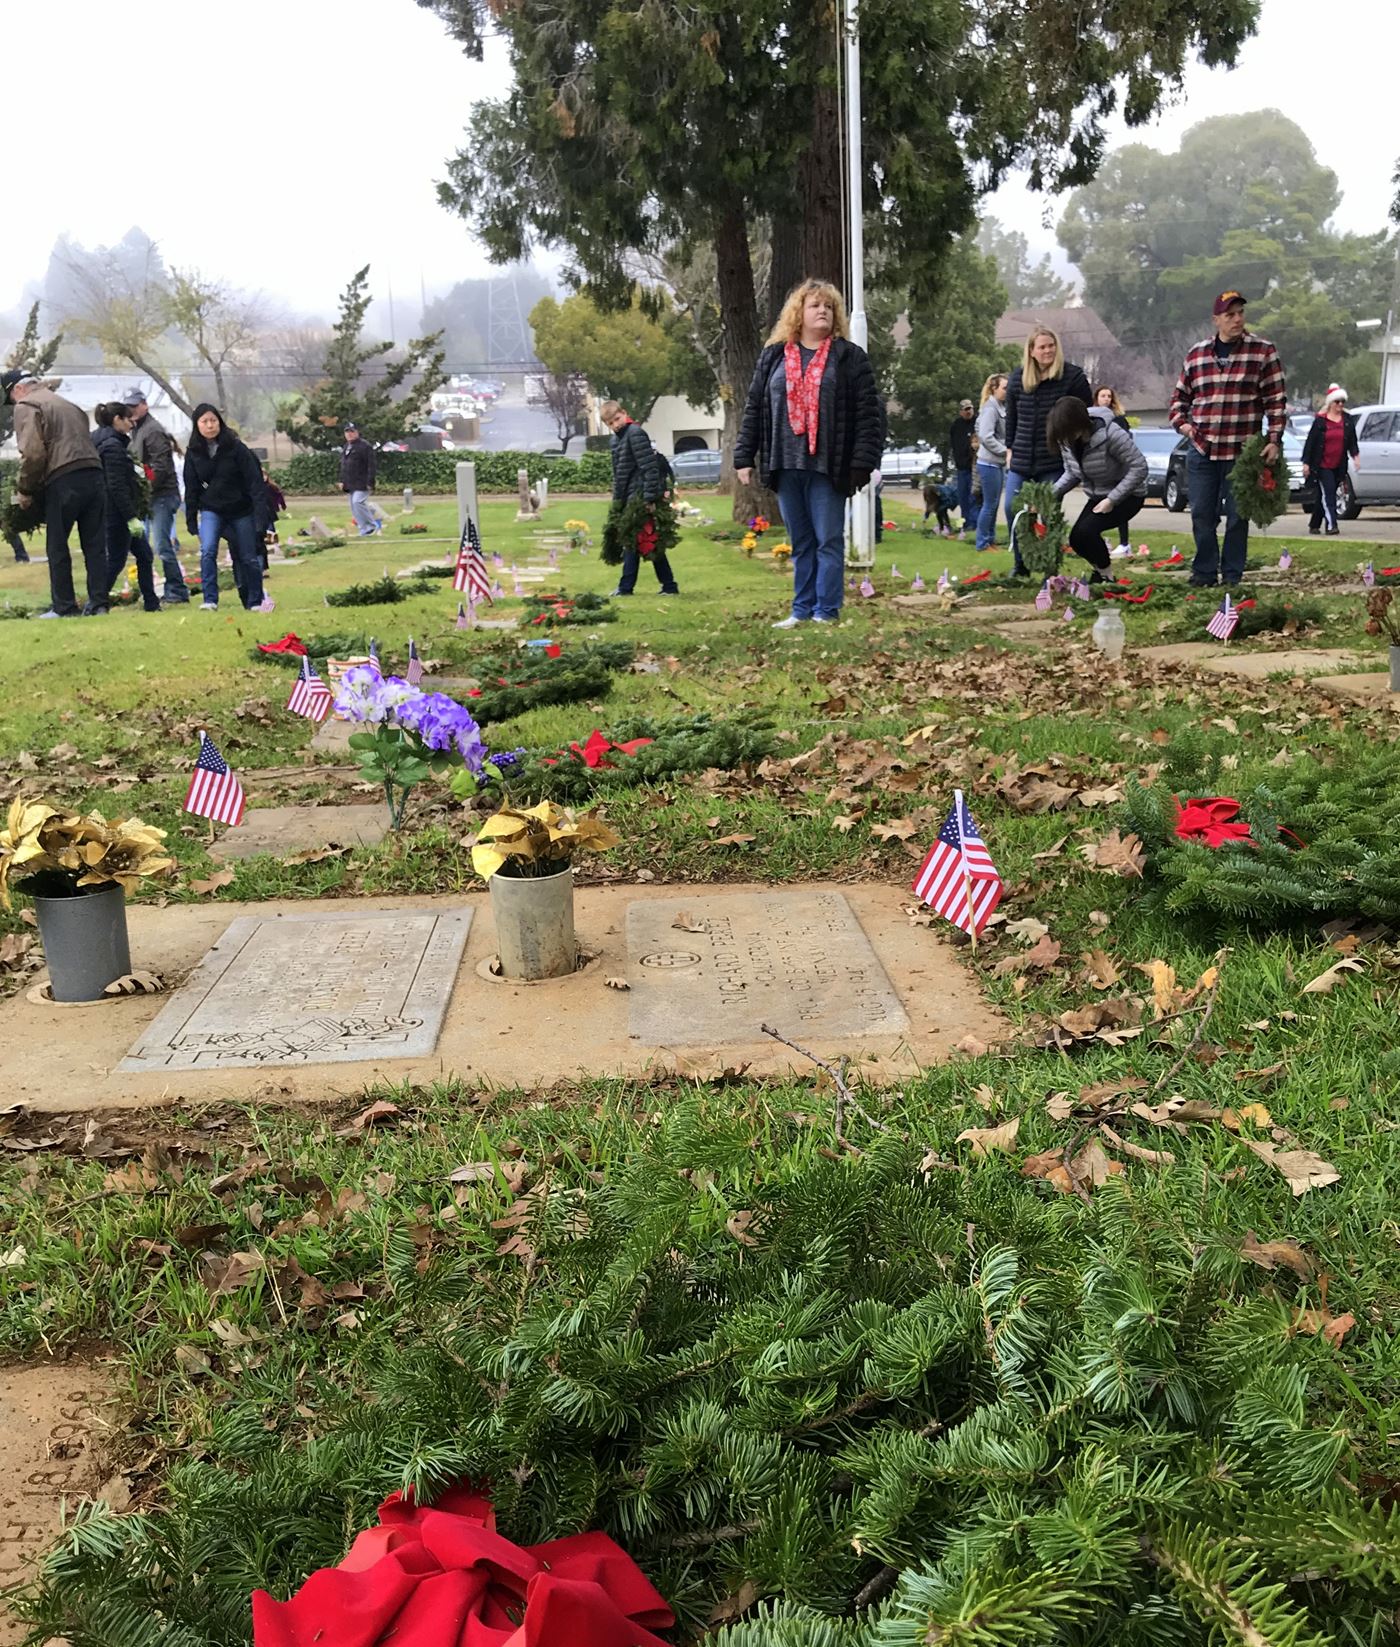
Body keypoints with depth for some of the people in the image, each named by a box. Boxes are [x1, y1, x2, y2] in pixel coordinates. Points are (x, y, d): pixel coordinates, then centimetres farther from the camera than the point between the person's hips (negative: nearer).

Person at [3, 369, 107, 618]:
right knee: (95, 545, 7)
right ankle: (98, 604, 7)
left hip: (63, 479, -7)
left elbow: (33, 453, -11)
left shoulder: (26, 406, 1)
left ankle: (64, 607, 4)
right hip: (93, 473, 7)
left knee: (57, 547, 2)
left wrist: (24, 490, 0)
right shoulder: (67, 404, 26)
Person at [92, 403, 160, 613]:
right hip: (118, 515, -10)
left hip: (117, 514, 10)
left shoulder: (113, 443, 14)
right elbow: (117, 487, -21)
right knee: (116, 562, -4)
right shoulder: (112, 446, -15)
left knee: (144, 556, 13)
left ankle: (151, 604, 18)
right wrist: (131, 517, -22)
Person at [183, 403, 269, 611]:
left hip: (240, 511, -1)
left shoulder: (235, 447, -8)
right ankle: (210, 600, -17)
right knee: (207, 551, -20)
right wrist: (191, 520, 3)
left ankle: (256, 602, 21)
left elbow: (254, 479, -9)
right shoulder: (193, 453, 1)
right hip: (211, 510, 1)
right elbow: (191, 488, 5)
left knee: (247, 557, 5)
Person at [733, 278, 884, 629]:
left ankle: (826, 612, 5)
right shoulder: (773, 356, 11)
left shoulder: (850, 357, 1)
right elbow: (754, 408, 12)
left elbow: (869, 414, -4)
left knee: (829, 541, 0)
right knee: (800, 544, 11)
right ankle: (802, 609, 17)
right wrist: (744, 456, 5)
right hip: (785, 466, 4)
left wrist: (863, 463, -13)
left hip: (828, 466, -3)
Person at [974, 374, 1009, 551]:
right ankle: (983, 542, 3)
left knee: (994, 504, 13)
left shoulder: (1001, 407, 12)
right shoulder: (991, 408, -15)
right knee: (989, 504, -4)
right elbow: (986, 437, -23)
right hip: (989, 463, -9)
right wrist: (1005, 451, -17)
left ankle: (990, 539, 20)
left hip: (998, 463, 9)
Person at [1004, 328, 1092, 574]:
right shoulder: (1017, 378, 5)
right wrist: (1010, 448, 13)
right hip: (1021, 459, 4)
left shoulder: (1073, 376, -6)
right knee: (1012, 508, -1)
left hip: (1055, 461, -4)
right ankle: (1021, 563, 15)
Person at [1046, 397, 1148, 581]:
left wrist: (1112, 500, -28)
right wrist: (1052, 493, -15)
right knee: (1076, 538, -7)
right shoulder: (1066, 439, -11)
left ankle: (1104, 576, -4)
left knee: (1086, 531, -25)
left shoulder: (1110, 434, -30)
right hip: (1098, 496, 7)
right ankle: (1099, 571, 20)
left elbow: (1139, 467, -26)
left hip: (1127, 495, -7)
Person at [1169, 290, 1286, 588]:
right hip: (1201, 450, 3)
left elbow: (1276, 399, -1)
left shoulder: (1263, 351, 0)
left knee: (1237, 516, 4)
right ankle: (1204, 572, 16)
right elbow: (1180, 395, 19)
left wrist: (1274, 439, -9)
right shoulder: (1196, 354, 8)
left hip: (1243, 451, -2)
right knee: (1202, 515, 4)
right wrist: (1181, 422, 1)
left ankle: (1232, 574, 14)